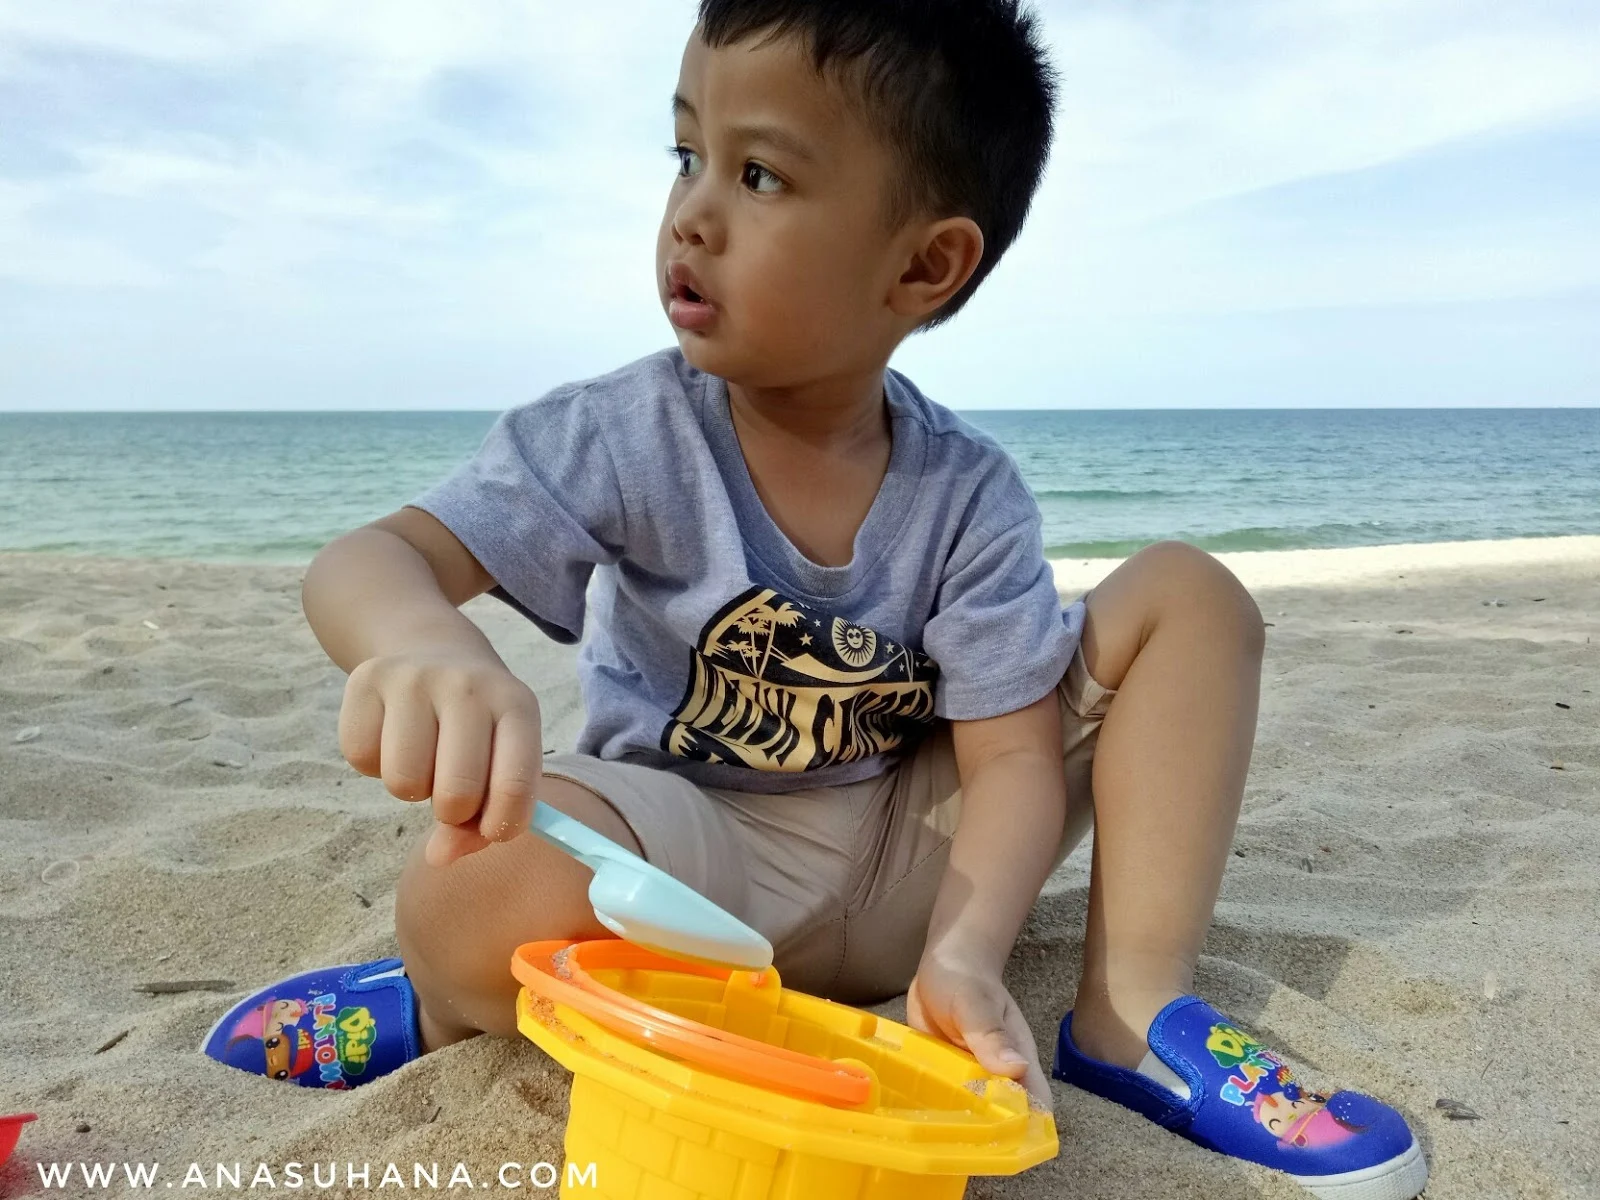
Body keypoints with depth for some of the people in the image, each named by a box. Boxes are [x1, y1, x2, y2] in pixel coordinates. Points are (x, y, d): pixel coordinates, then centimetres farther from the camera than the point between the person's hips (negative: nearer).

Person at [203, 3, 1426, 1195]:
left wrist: (964, 953, -30)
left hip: (902, 859, 4)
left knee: (1189, 594, -4)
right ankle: (452, 1005, -2)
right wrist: (424, 644, -48)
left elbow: (1012, 753, -10)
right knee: (487, 901, -41)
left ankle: (1136, 1012, -7)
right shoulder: (624, 438, -13)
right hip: (683, 859, -3)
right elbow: (369, 555, -21)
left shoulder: (970, 497, -8)